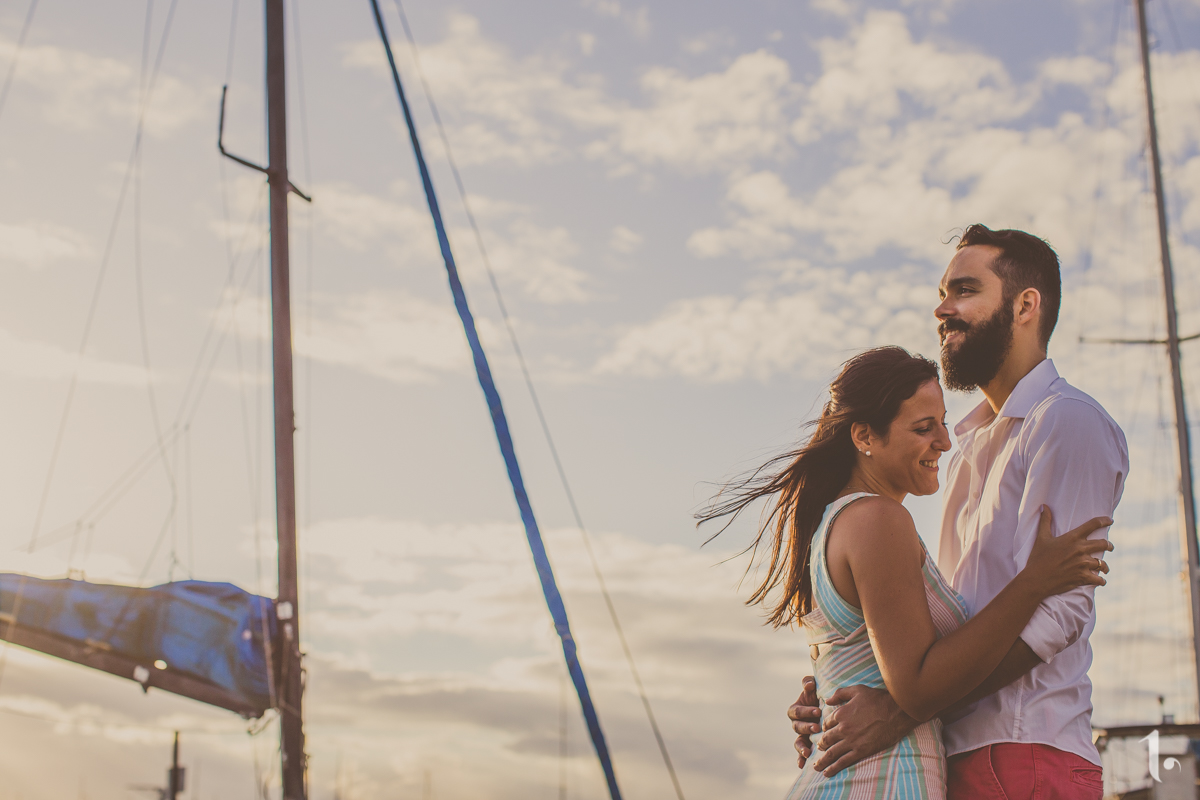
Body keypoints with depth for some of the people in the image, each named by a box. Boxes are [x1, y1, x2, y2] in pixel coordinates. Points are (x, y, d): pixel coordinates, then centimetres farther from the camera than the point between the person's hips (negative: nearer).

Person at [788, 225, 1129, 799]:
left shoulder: (1068, 422, -6)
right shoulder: (971, 447, 22)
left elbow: (1056, 608, -17)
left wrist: (902, 707, -22)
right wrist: (839, 691, 3)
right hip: (960, 753, 8)